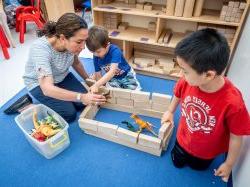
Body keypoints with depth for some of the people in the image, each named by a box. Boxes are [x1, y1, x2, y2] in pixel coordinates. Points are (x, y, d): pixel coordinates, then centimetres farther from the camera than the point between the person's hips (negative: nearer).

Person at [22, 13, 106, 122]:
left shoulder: (71, 43, -20)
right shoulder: (40, 49, -37)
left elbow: (75, 62, 4)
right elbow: (47, 89, -44)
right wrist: (81, 97, -52)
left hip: (62, 77, 5)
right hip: (40, 84, -5)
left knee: (85, 103, -9)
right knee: (69, 114, -17)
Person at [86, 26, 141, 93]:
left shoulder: (115, 51, -33)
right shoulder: (96, 57, -16)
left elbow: (112, 72, -44)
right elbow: (98, 75, -9)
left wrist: (96, 85, -54)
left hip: (126, 76, -3)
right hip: (113, 79, 4)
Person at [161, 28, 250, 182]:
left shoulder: (233, 103, -41)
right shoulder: (187, 81, -30)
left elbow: (236, 138, -23)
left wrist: (229, 164, -8)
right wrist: (170, 112, 13)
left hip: (206, 152, -2)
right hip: (183, 140, 3)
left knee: (197, 167, 31)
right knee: (177, 163, 29)